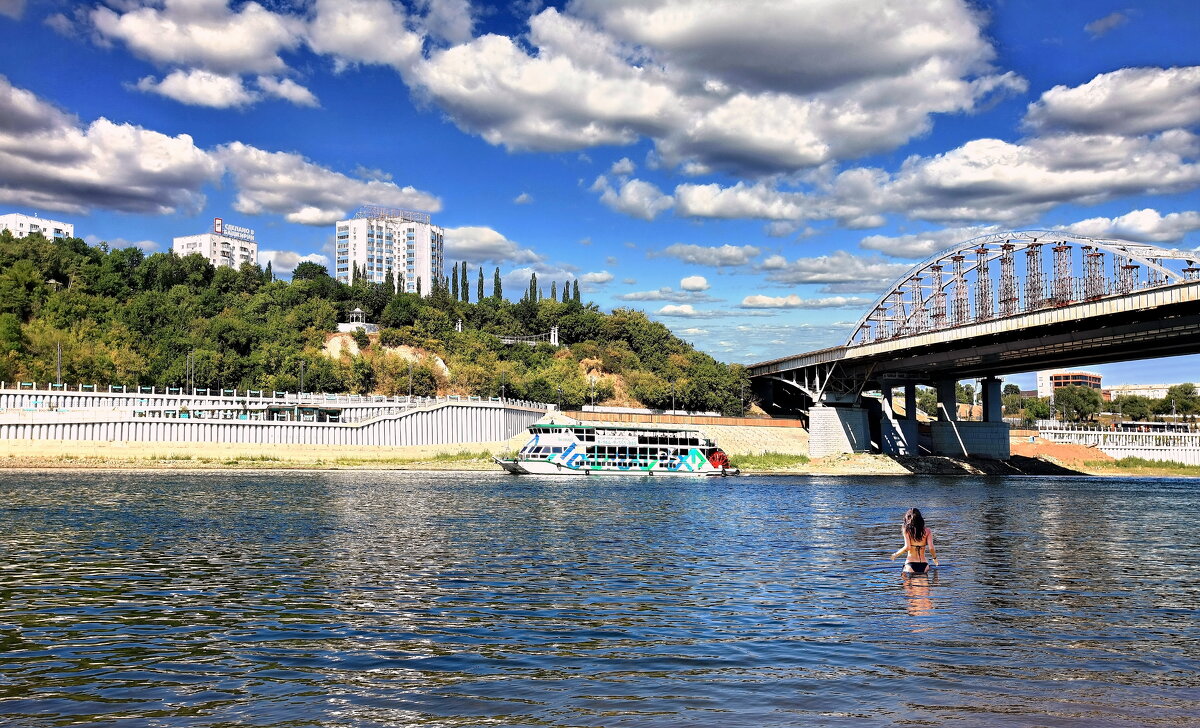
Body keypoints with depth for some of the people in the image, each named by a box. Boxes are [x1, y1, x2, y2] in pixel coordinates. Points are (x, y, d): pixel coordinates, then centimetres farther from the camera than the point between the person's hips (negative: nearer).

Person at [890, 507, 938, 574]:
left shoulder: (906, 530, 1)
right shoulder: (927, 531, 7)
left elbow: (907, 547, -9)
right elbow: (931, 548, -2)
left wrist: (895, 554, 6)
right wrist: (934, 558, 18)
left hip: (911, 566, -2)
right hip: (924, 566, 2)